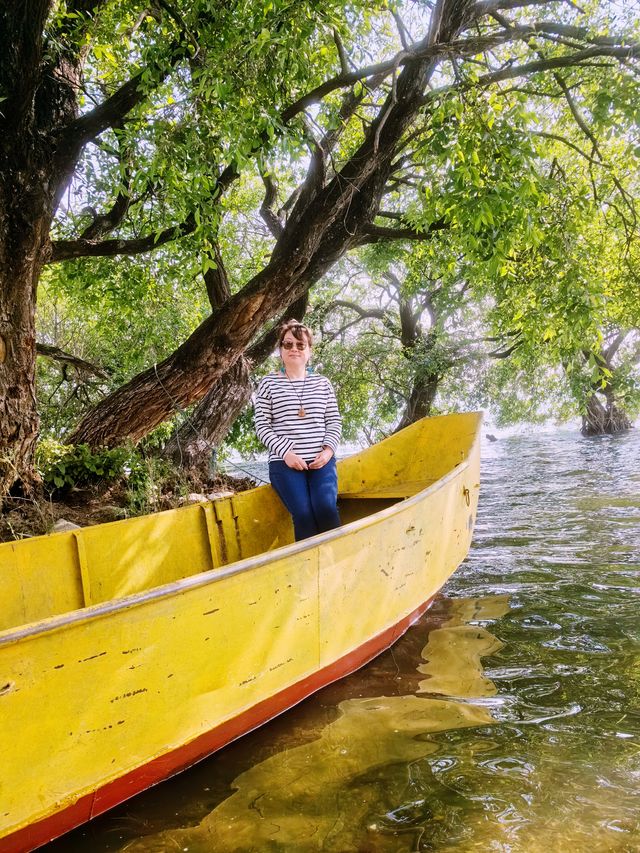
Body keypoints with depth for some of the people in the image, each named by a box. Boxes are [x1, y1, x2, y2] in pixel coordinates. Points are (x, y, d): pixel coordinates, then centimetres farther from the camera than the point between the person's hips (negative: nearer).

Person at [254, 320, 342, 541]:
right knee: (303, 515, -19)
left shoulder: (322, 382, 14)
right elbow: (262, 426, 2)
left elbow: (334, 421, 13)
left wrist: (329, 449, -5)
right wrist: (286, 452, -10)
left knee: (326, 508, -21)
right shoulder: (268, 383, 7)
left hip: (321, 461, 2)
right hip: (285, 464, -1)